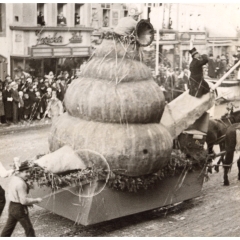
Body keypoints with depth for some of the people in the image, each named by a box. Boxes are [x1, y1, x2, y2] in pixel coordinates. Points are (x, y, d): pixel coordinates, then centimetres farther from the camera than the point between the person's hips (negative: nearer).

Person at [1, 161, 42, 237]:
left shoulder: (13, 179, 5)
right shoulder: (20, 183, -25)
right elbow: (24, 201, -26)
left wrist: (27, 203, 14)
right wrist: (36, 200, -12)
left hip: (12, 207, 9)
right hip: (20, 209, -9)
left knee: (8, 229, 17)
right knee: (29, 230, 6)